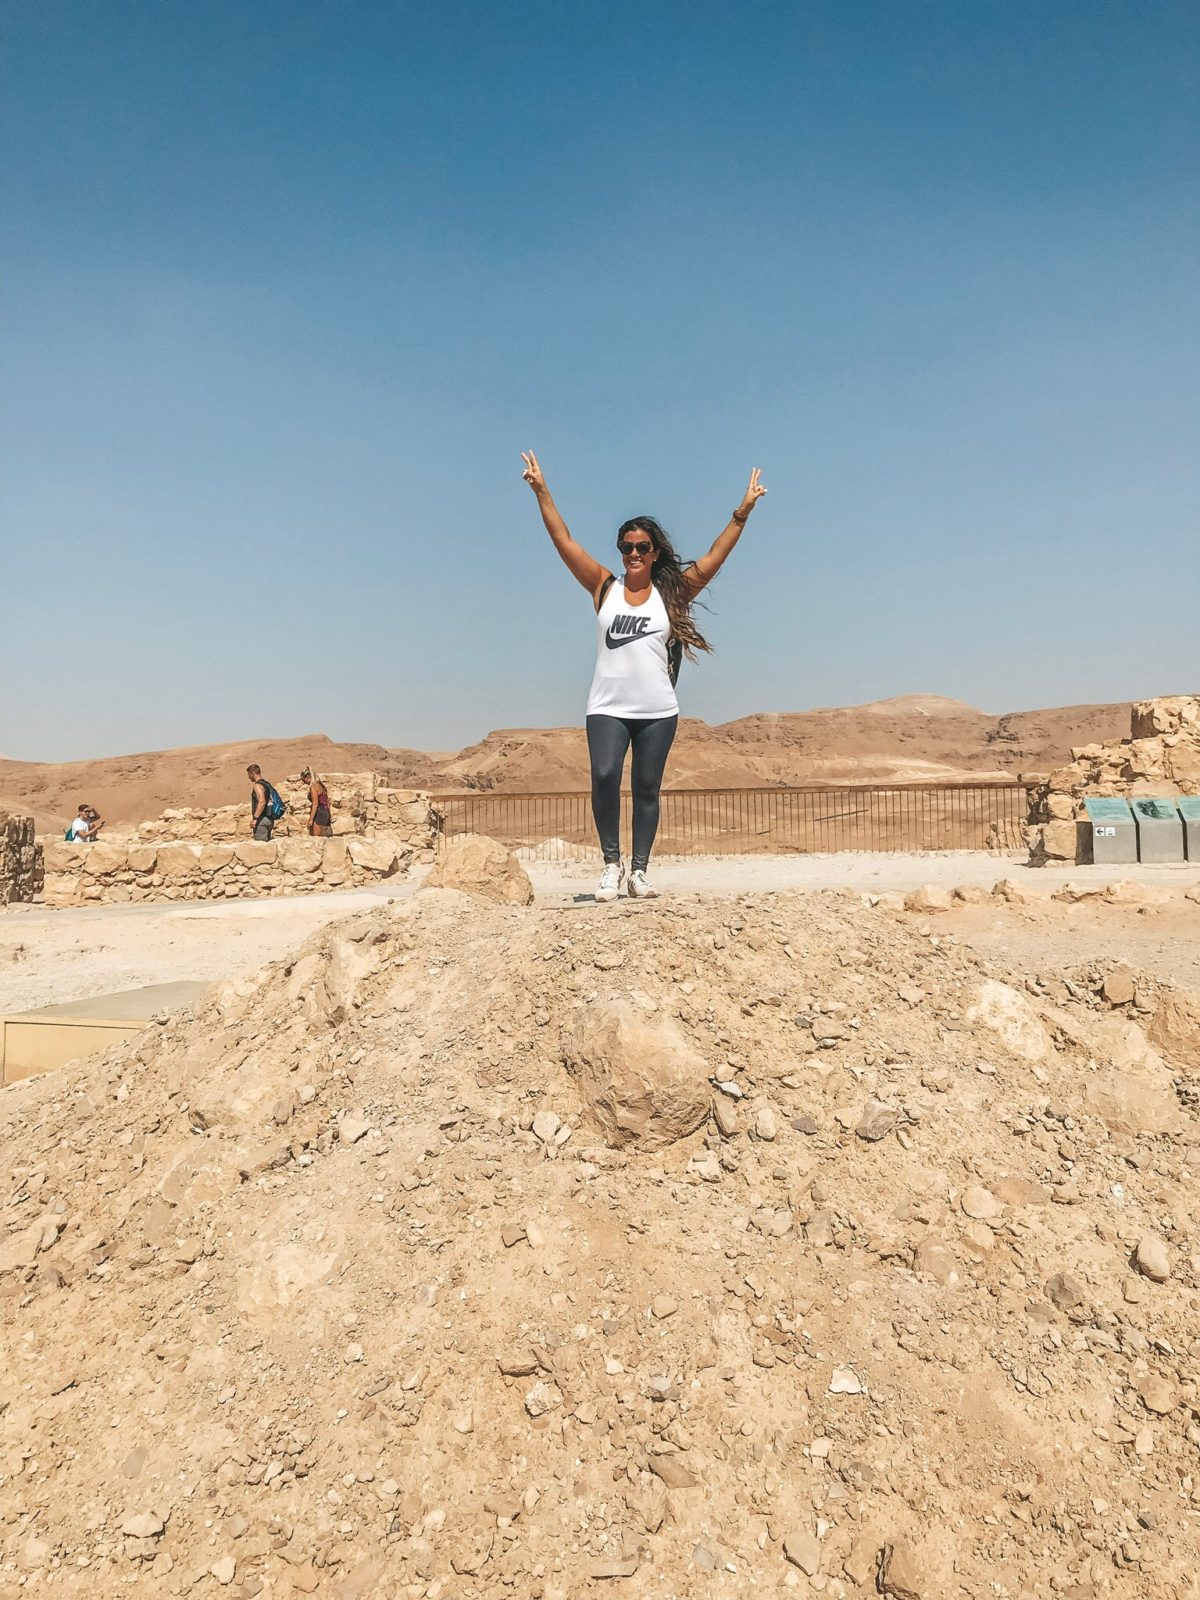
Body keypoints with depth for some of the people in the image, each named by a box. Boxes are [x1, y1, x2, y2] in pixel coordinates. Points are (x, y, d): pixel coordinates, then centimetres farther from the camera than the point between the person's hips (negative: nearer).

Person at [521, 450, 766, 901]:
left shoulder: (672, 593, 7)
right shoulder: (604, 587, 7)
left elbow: (716, 555, 4)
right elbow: (563, 540, 5)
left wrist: (743, 511, -2)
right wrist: (542, 491, 0)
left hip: (658, 711, 1)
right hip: (607, 707, -1)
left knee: (647, 787, 3)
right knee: (604, 776, -18)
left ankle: (639, 869, 12)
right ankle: (611, 862, -3)